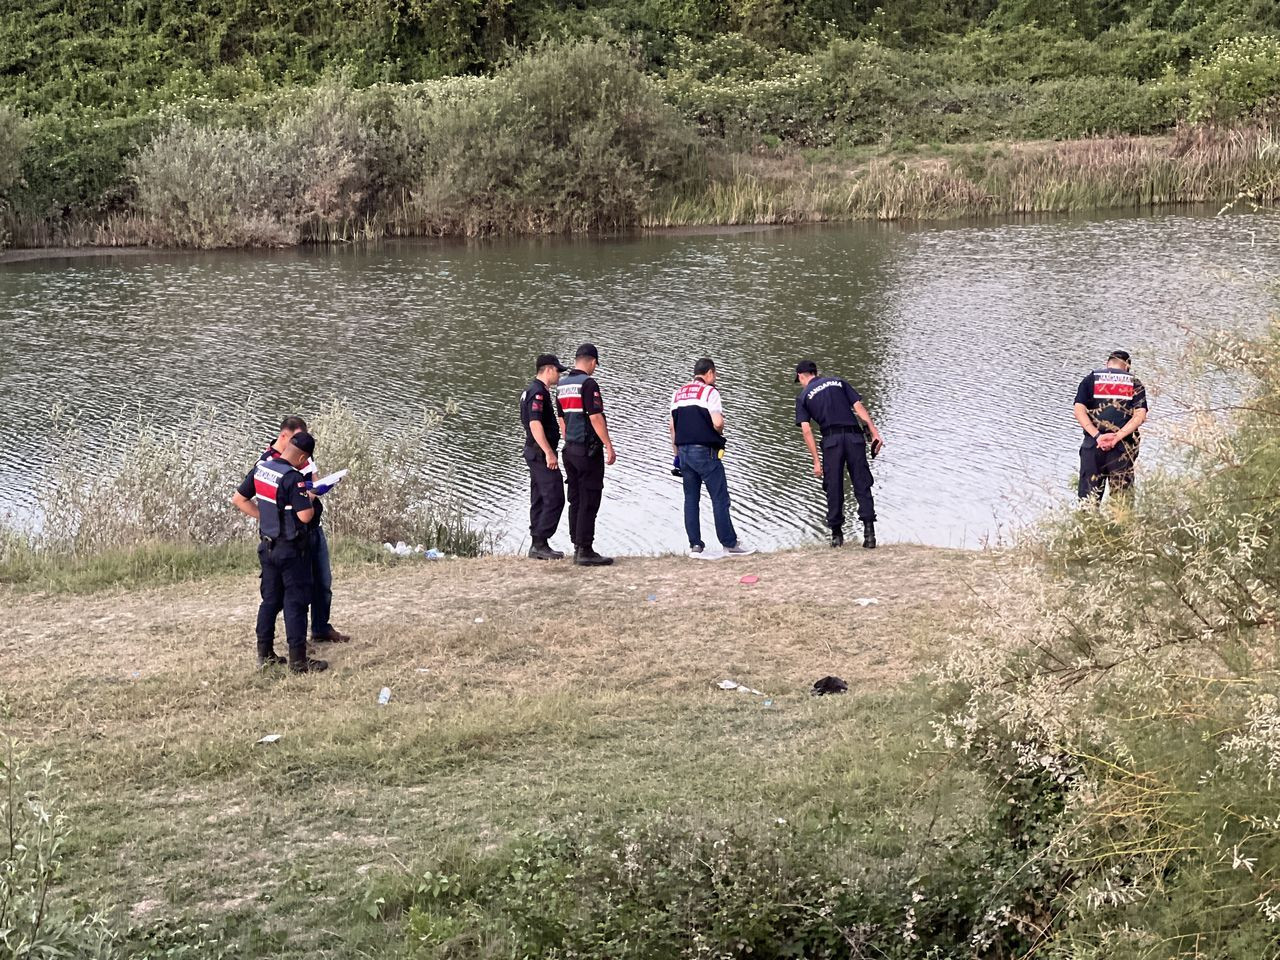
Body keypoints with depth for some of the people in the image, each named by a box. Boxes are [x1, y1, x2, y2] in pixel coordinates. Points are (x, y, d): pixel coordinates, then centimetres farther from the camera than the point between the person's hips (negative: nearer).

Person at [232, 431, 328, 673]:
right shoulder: (293, 478, -22)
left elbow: (239, 500, 11)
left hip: (267, 545, 7)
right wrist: (310, 499, -6)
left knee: (270, 599, 16)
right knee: (296, 602, 0)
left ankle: (265, 653, 21)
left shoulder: (260, 469, 1)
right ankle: (298, 659, 1)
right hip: (292, 549, -7)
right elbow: (305, 516, -26)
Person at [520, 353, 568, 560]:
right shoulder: (538, 392, -16)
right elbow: (535, 424, -25)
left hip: (535, 452, 11)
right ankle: (540, 543, -11)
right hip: (541, 452, -11)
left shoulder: (532, 390, 17)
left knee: (540, 499, 11)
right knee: (554, 498, -10)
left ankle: (537, 545, 13)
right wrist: (549, 453, -27)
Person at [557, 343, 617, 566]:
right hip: (589, 450, -8)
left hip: (570, 449, 8)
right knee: (589, 502, -6)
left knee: (575, 501, 11)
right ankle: (585, 551, -8)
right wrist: (609, 447, -13)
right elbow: (596, 418, -18)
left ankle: (577, 548, 14)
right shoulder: (588, 384, -14)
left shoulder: (562, 385, 12)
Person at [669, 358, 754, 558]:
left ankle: (695, 545, 7)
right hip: (705, 451, -6)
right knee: (720, 499, -1)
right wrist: (720, 434, 5)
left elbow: (673, 426, 15)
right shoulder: (709, 392, -7)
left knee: (690, 499, 8)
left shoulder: (678, 394, 14)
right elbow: (718, 423, -17)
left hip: (684, 451, 6)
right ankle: (730, 544, 1)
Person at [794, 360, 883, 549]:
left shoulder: (803, 396, 13)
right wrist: (874, 432, 3)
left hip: (831, 440, -1)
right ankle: (869, 530, -13)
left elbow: (806, 430, 2)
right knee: (862, 485, 0)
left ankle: (837, 534, 8)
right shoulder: (838, 382, 19)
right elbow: (859, 407, 7)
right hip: (855, 437, 1)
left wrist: (816, 461, 1)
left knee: (834, 489, 8)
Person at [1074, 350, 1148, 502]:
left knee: (1089, 497, 3)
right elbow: (1140, 415, -4)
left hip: (1093, 444, 0)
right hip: (1123, 447, 0)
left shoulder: (1090, 380, 11)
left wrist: (1097, 436, -10)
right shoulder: (1135, 383, 10)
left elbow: (1079, 411, -4)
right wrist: (1117, 437, -10)